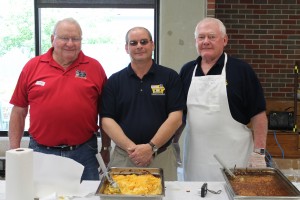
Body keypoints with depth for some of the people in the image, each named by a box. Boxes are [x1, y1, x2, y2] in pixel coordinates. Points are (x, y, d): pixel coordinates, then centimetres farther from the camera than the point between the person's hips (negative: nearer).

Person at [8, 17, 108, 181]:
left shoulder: (94, 67, 2)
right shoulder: (32, 66, 3)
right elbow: (19, 112, 7)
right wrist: (14, 150, 4)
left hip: (83, 153, 0)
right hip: (41, 152, 1)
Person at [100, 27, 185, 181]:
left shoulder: (170, 77, 2)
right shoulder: (114, 81, 6)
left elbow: (175, 118, -5)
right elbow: (107, 120, 0)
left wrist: (151, 147, -15)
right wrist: (131, 147, -13)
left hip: (162, 157, -1)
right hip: (122, 157, 1)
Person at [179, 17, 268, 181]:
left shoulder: (241, 70, -3)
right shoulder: (187, 70, 9)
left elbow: (258, 114, -4)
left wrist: (259, 153, -8)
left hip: (233, 158, -3)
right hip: (195, 157, 4)